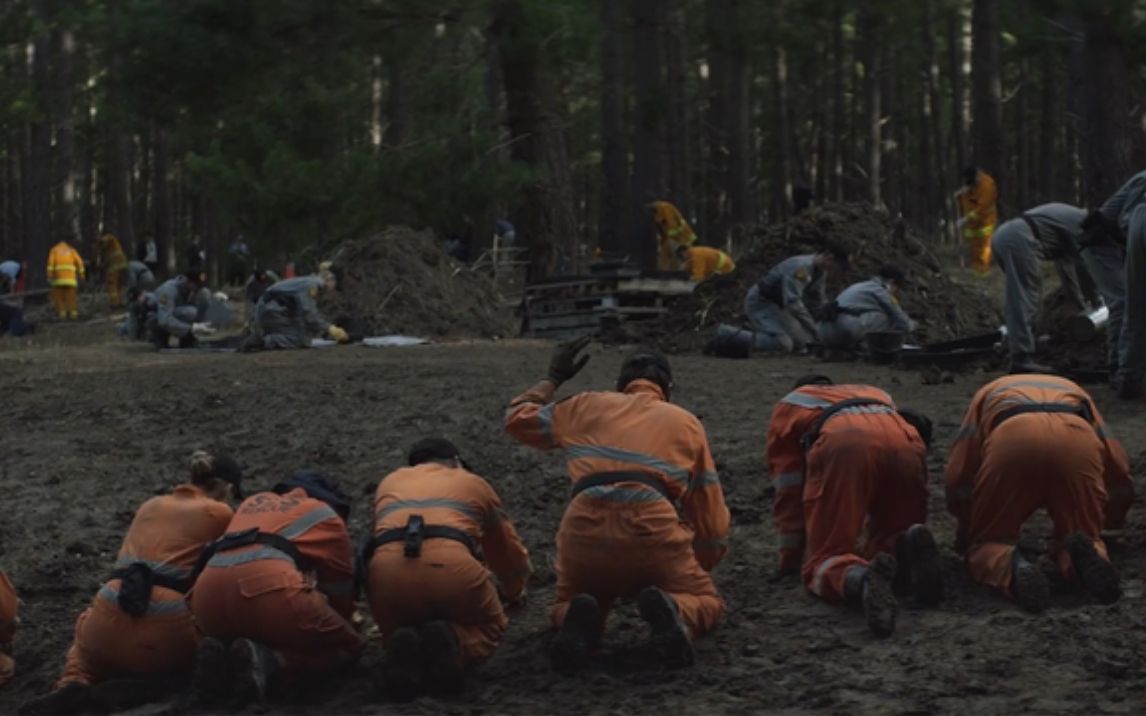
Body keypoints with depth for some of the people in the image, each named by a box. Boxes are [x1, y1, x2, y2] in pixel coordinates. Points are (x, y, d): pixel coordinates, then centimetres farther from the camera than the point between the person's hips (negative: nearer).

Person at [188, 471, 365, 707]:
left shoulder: (254, 501, 39)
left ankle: (220, 657, -1)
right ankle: (266, 661, -11)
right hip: (268, 588, -5)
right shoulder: (326, 515, 26)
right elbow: (341, 589, 32)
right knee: (348, 646, 16)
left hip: (208, 594, 5)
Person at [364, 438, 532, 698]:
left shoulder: (390, 482, 37)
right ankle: (449, 645, -9)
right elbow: (509, 552, 47)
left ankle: (405, 650, -8)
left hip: (386, 567, 2)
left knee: (397, 632, 30)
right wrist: (513, 591, 70)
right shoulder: (474, 483, 34)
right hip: (451, 564, -2)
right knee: (490, 626, 26)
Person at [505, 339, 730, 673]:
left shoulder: (589, 406, 25)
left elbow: (517, 419, 37)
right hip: (652, 530, -1)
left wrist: (552, 378, 51)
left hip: (584, 529, 1)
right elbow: (711, 518, 26)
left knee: (566, 608, 26)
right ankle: (672, 612, -16)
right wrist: (698, 570, 40)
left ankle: (579, 623, -12)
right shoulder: (686, 422, 24)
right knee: (706, 603, 21)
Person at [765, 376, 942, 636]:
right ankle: (909, 550, -16)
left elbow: (788, 490, 34)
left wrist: (791, 557, 42)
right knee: (889, 547, 21)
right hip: (906, 445, 3)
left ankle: (862, 580, -35)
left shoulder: (789, 406, 38)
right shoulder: (878, 396, 47)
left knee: (824, 559, 1)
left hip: (842, 446, -3)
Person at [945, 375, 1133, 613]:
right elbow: (1118, 471, 38)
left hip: (1012, 440, -1)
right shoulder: (1075, 393, 45)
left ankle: (1013, 567, -20)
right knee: (1085, 538, 20)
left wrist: (965, 535, 47)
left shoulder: (989, 393, 42)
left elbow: (958, 476, 32)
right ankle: (1085, 555, -18)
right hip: (1078, 443, 1)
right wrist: (1109, 521, 56)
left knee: (987, 541, 16)